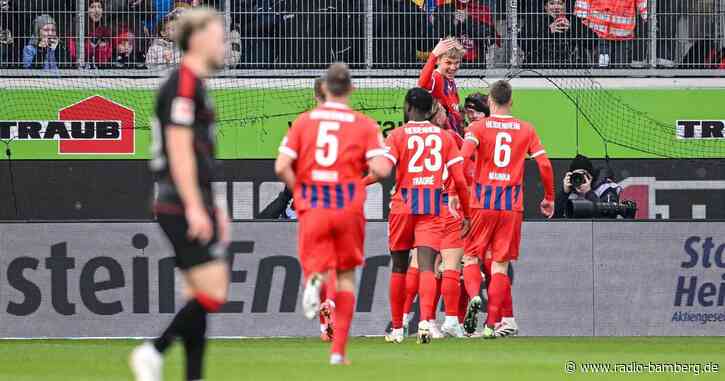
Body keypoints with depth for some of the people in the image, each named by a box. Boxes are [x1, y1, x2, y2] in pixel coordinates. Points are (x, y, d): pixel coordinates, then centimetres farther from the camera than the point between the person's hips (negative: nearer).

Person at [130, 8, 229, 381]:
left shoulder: (194, 84, 19)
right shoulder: (184, 84, -12)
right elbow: (179, 151, -19)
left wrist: (213, 206, 25)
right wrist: (195, 208, -22)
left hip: (191, 206, 10)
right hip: (183, 206, -10)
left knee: (204, 294, 8)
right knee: (214, 293, -12)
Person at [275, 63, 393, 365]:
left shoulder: (304, 121, 4)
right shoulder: (364, 125, 0)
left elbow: (281, 167, -3)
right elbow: (381, 170, -10)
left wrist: (300, 191, 11)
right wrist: (382, 163, 13)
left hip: (312, 207, 0)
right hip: (349, 209, 0)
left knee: (315, 265, 7)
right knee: (346, 274, 14)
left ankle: (314, 280, -34)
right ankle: (338, 349, 11)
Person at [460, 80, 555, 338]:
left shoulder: (478, 127, 0)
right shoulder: (526, 130, 6)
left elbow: (463, 157, -17)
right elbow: (545, 165, 2)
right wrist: (549, 198, 14)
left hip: (482, 201, -1)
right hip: (512, 204, 1)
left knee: (471, 256, 10)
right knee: (500, 263, 4)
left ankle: (474, 296, -20)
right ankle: (492, 323, -1)